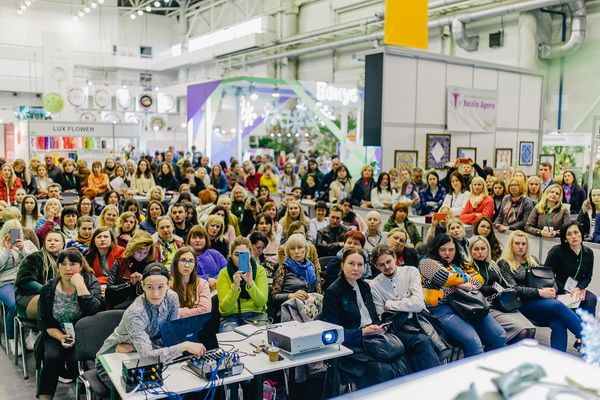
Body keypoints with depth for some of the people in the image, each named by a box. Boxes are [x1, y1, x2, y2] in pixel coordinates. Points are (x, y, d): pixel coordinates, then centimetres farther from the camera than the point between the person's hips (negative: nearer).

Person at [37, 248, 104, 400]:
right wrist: (60, 336, -16)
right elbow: (46, 323, 3)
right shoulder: (48, 289, 2)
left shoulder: (91, 283, -4)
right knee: (52, 357, -27)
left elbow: (93, 311, -22)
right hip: (56, 335, 2)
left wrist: (79, 284, -22)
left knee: (75, 359, -29)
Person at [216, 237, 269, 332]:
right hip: (231, 316, 0)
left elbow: (262, 302, -13)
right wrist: (235, 286, -28)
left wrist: (250, 283, -28)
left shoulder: (259, 270, -2)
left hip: (256, 315, 0)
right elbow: (225, 308, -13)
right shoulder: (224, 273, -5)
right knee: (228, 331, -30)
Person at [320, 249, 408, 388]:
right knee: (385, 372, -25)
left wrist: (379, 327, -2)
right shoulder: (332, 292, -8)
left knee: (401, 368, -17)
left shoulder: (364, 286, 13)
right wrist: (363, 332, -19)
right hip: (350, 345, -6)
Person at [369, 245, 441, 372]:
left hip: (418, 321, 1)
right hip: (397, 328, -1)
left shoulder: (411, 272, 6)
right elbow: (382, 318, 2)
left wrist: (389, 304, -2)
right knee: (423, 341, -31)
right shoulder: (374, 285, 6)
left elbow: (418, 304, -6)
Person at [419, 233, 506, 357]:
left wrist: (467, 285, -6)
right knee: (473, 342, -28)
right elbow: (447, 278, -8)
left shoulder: (459, 263, 25)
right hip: (443, 309, -6)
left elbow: (478, 278, 15)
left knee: (499, 336, -11)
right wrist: (467, 278, 7)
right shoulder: (427, 262, 5)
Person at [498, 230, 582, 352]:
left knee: (558, 323, -28)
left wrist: (552, 290, -5)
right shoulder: (504, 264, 3)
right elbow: (513, 289, -9)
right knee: (558, 306, -30)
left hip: (542, 301, 5)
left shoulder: (532, 260, 22)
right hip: (523, 304, -5)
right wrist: (540, 292, -17)